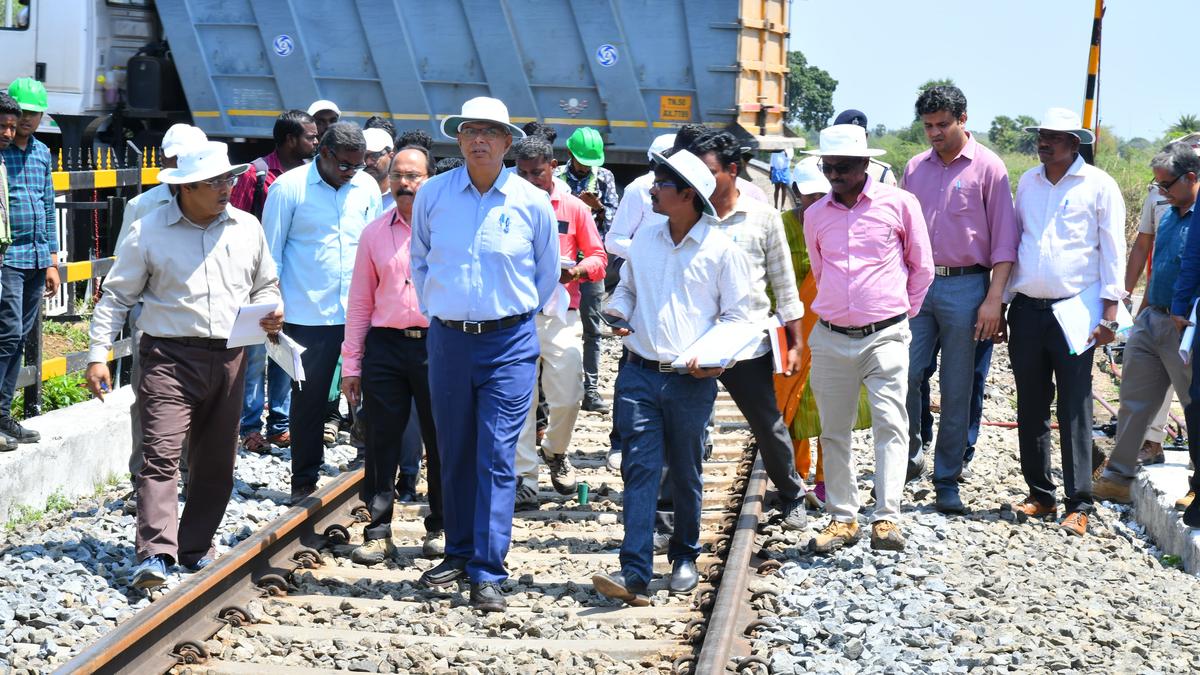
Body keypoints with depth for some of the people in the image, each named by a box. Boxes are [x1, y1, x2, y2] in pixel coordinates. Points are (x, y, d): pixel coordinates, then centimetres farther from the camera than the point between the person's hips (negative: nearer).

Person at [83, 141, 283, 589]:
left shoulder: (247, 228, 9)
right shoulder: (149, 232, -1)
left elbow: (265, 284, 22)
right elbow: (117, 297, 3)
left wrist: (271, 313, 0)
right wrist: (98, 355, -4)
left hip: (228, 358, 4)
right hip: (169, 356, -4)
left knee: (216, 461, 9)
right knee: (161, 453, -14)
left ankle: (197, 547, 22)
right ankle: (154, 555, -17)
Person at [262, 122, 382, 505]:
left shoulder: (367, 187, 7)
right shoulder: (288, 188, -4)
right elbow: (271, 254, 0)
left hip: (362, 313, 3)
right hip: (309, 313, -3)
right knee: (309, 399, 5)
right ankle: (304, 480, 16)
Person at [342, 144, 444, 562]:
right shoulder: (375, 233, 11)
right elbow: (360, 302, 12)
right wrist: (350, 364, 8)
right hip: (385, 344, 2)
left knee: (440, 441, 5)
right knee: (381, 441, 3)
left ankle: (439, 528, 18)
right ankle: (378, 532, 11)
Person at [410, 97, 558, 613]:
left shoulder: (532, 203, -2)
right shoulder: (432, 194, 2)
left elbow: (548, 274, 13)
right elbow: (419, 258, 19)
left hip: (510, 343, -2)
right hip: (447, 340, 2)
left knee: (497, 458, -7)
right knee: (454, 454, 10)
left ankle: (487, 573, -4)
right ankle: (459, 552, 25)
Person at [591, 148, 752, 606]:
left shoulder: (721, 248, -3)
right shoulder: (644, 240, 10)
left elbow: (737, 314, 1)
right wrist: (618, 315, 3)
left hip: (691, 380, -3)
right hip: (639, 373, 3)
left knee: (685, 473, 9)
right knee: (639, 469, -7)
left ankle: (685, 557, 29)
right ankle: (634, 574, -13)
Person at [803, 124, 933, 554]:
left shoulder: (899, 204, -2)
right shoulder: (816, 215, 8)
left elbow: (921, 267, 7)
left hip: (886, 336, -3)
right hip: (831, 337, 4)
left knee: (889, 422, -11)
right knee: (834, 430, 6)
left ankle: (887, 518, -11)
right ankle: (842, 518, 14)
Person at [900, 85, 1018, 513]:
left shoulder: (988, 167, -2)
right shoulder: (915, 168, 12)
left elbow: (1004, 239, -4)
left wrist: (994, 299, -11)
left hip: (964, 288, -3)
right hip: (917, 285, 4)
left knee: (957, 392, 2)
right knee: (904, 375, -6)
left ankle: (947, 482, 10)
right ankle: (911, 453, 18)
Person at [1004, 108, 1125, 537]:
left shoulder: (1098, 185, 0)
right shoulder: (1027, 182, 13)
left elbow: (1112, 251, -2)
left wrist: (1109, 314, -8)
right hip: (1026, 310, 5)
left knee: (1075, 409, -4)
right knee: (1031, 407, 8)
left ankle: (1078, 505, 0)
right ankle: (1040, 495, 17)